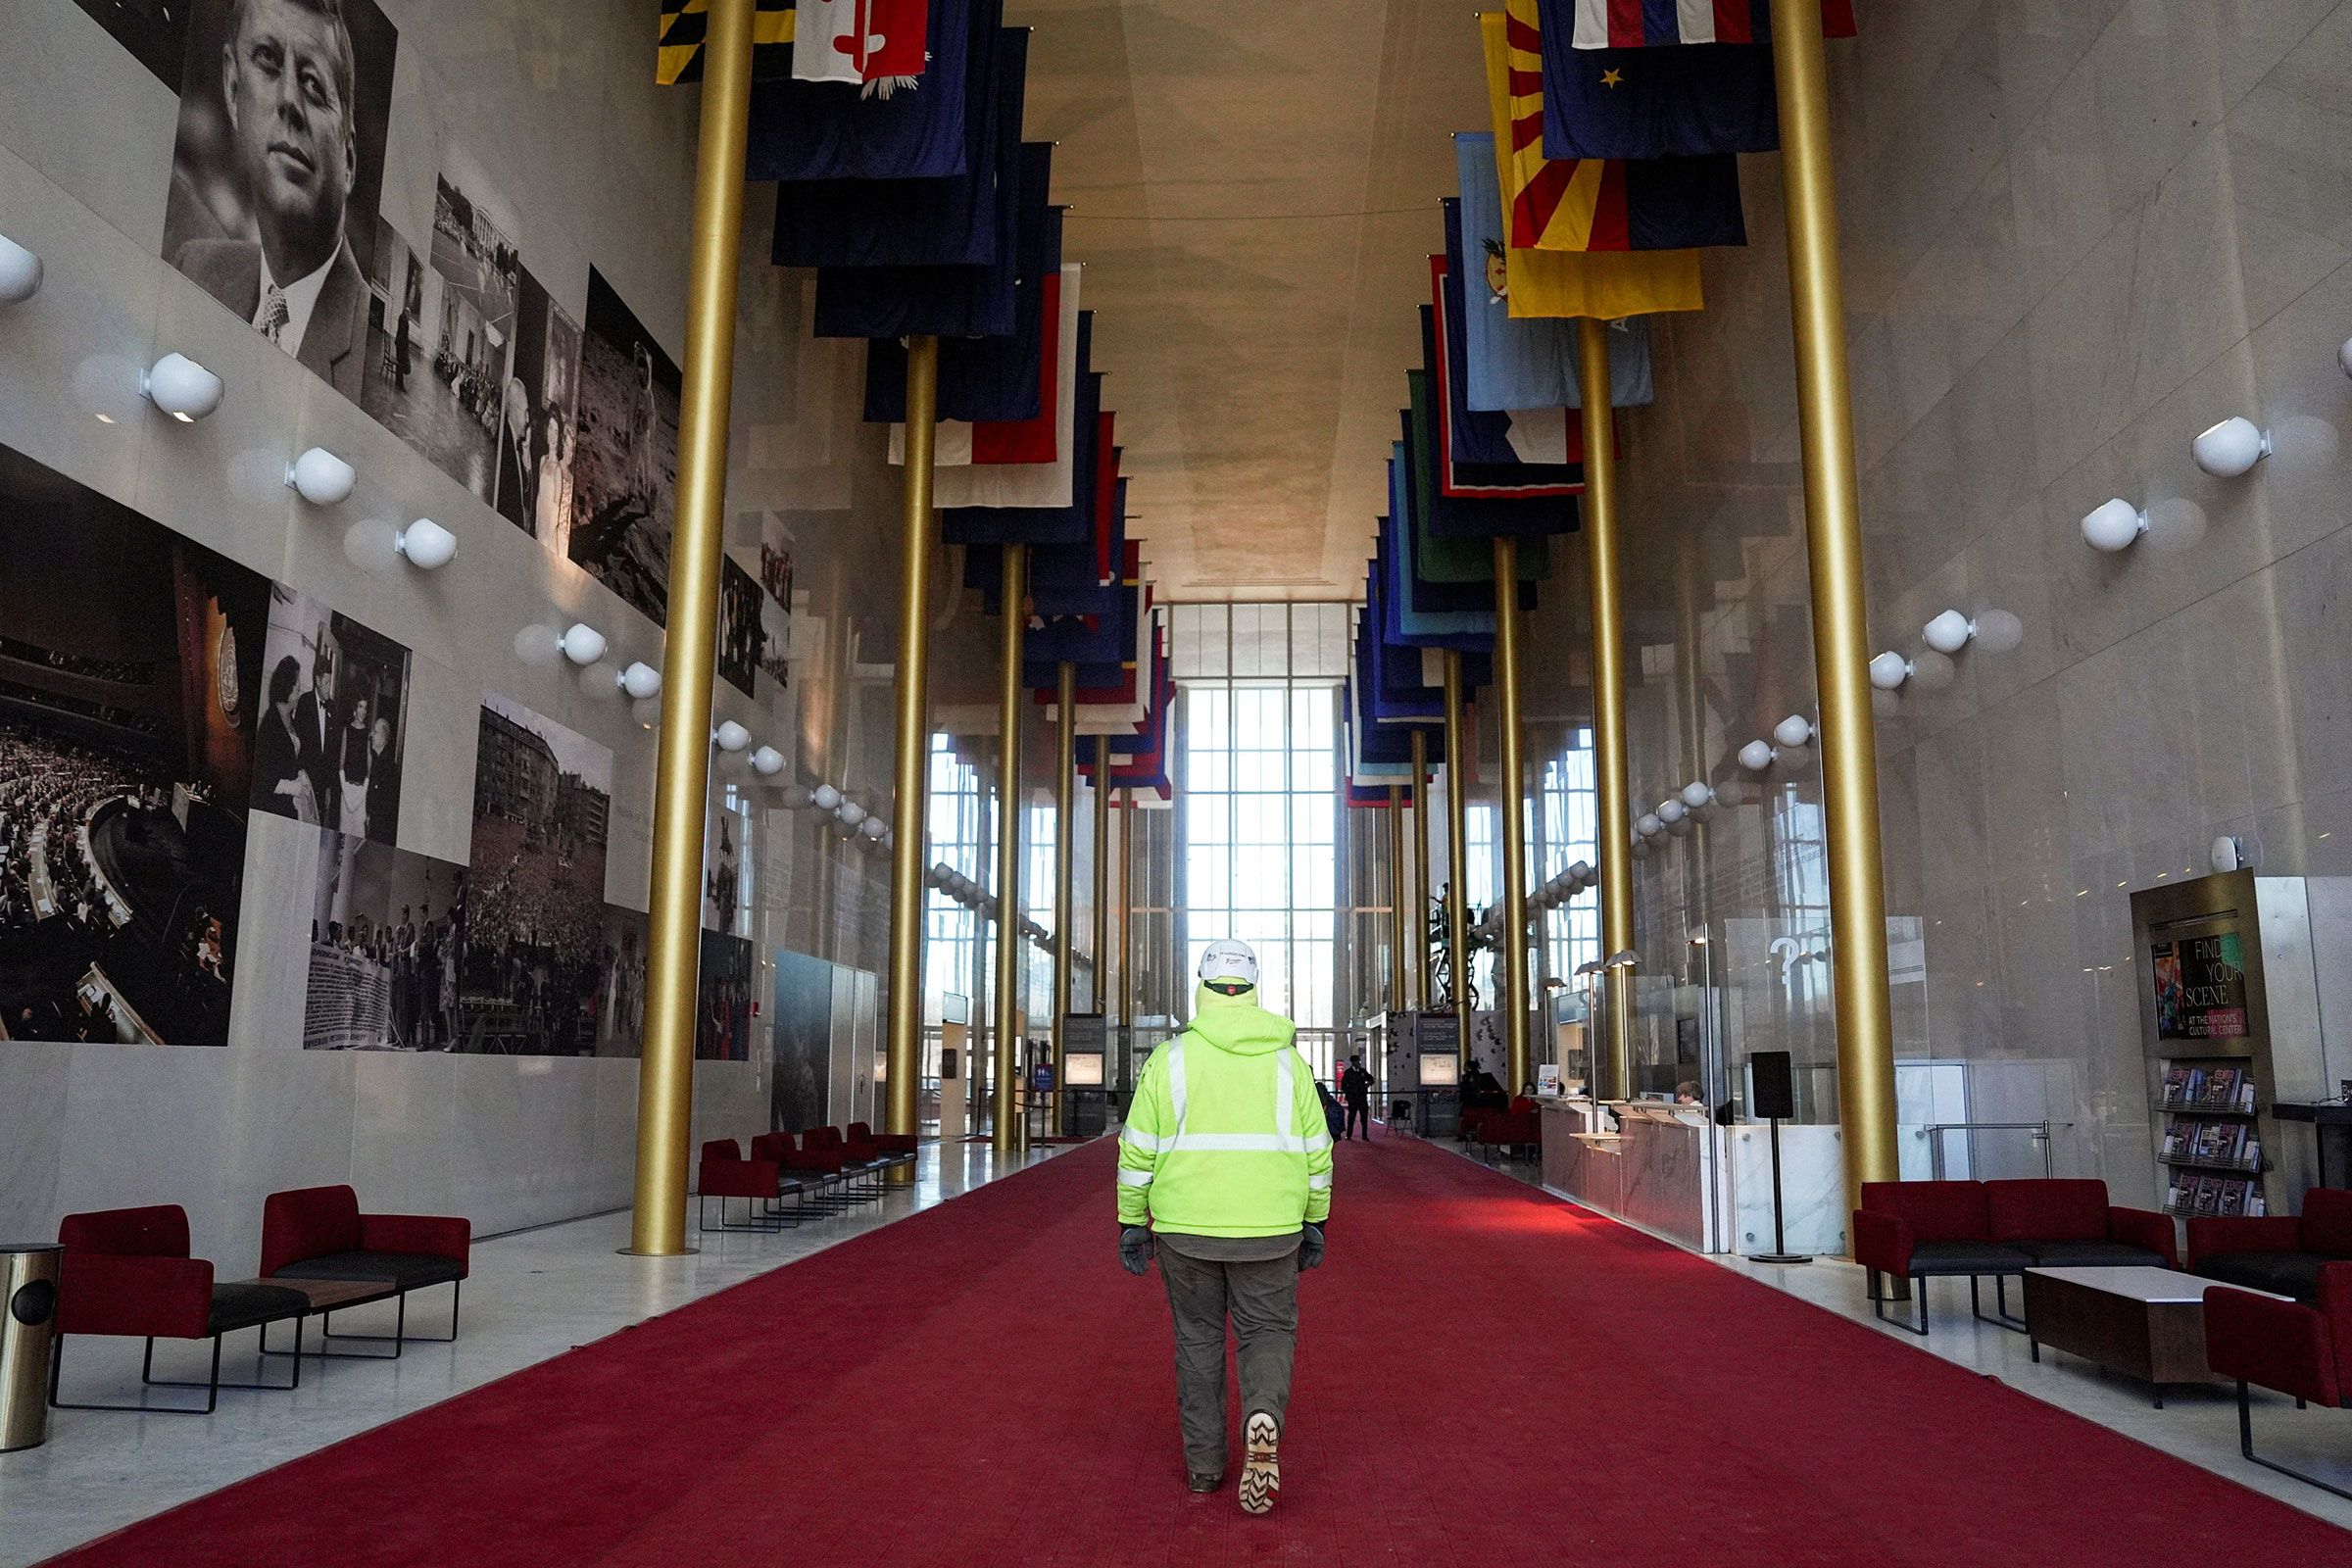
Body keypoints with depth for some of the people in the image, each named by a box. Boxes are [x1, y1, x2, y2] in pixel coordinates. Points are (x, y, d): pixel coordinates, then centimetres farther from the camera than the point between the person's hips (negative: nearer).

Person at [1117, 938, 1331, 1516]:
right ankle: (1264, 1417, -16)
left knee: (1199, 1339, 15)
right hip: (1268, 1230, 0)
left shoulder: (1171, 1059, -4)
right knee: (1268, 1332, 12)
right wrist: (1315, 1222, 13)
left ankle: (1205, 1464, 19)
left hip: (1185, 1228, 0)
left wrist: (1132, 1223, 5)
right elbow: (1315, 1150, 4)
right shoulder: (1286, 1061, 1)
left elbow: (1139, 1149, -3)